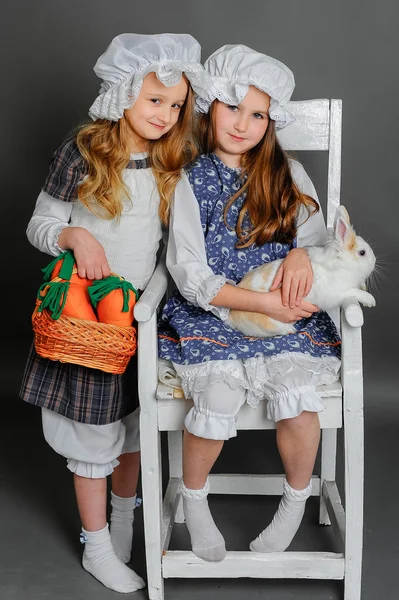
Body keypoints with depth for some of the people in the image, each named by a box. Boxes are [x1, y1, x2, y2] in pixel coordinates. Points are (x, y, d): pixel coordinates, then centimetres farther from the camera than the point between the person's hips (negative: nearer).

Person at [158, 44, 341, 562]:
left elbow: (318, 235, 9)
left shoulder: (288, 174, 9)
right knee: (219, 397, -26)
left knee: (295, 391, -25)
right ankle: (194, 497, 6)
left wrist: (302, 252, -16)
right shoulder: (192, 183, 1)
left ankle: (296, 501, 5)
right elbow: (191, 275, -7)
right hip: (212, 313, -1)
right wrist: (260, 302, -18)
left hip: (286, 312, 2)